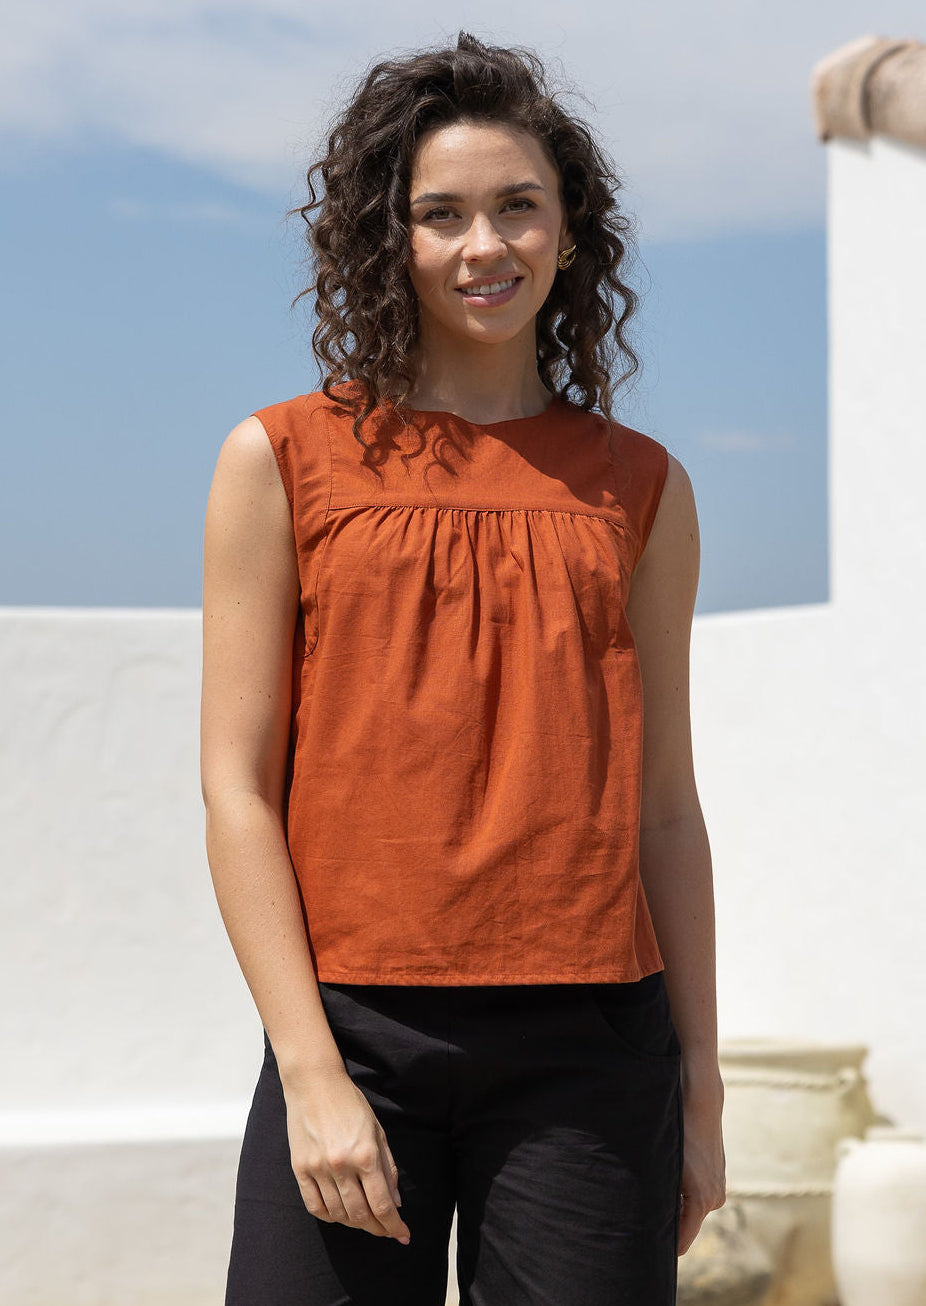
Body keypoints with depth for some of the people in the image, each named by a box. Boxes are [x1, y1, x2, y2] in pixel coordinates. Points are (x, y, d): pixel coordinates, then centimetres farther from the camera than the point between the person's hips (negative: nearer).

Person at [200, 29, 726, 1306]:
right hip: (358, 1038, -1)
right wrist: (312, 1071, -8)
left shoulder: (639, 488, 10)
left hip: (586, 1053, 2)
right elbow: (237, 788, 0)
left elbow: (666, 806, 11)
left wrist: (700, 1082, 8)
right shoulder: (284, 461, 4)